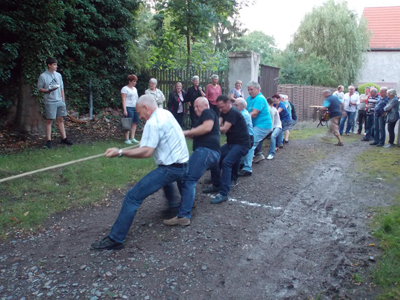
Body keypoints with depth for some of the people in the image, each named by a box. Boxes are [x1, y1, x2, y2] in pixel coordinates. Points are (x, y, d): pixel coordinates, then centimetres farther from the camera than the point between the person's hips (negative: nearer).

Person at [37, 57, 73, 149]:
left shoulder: (58, 75, 11)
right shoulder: (43, 76, -4)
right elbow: (39, 88, -2)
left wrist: (63, 100, 10)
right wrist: (48, 90, -19)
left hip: (60, 101, 5)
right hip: (50, 102, -4)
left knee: (60, 119, 8)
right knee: (49, 120, 0)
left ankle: (64, 138, 14)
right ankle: (48, 140, 5)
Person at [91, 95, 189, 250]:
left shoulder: (153, 122, -16)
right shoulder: (166, 113, 12)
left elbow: (146, 152, -24)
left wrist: (120, 152, -22)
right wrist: (145, 141, 30)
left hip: (170, 169, -10)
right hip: (183, 164, 10)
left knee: (133, 197, -10)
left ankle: (115, 239, -7)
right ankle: (173, 205, 55)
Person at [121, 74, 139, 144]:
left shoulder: (134, 89, 19)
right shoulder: (125, 88, -3)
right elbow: (123, 100, -9)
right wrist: (125, 110, -17)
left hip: (135, 108, 7)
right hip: (128, 108, -7)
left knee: (134, 123, 5)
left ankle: (132, 138, 12)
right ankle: (127, 139, -2)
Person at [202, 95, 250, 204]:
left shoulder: (233, 113, -18)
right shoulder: (224, 112, 11)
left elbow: (224, 129, -24)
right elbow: (218, 125, -2)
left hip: (241, 144, -10)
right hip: (231, 143, 10)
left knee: (226, 162, -26)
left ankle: (223, 193, -25)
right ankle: (217, 185, 14)